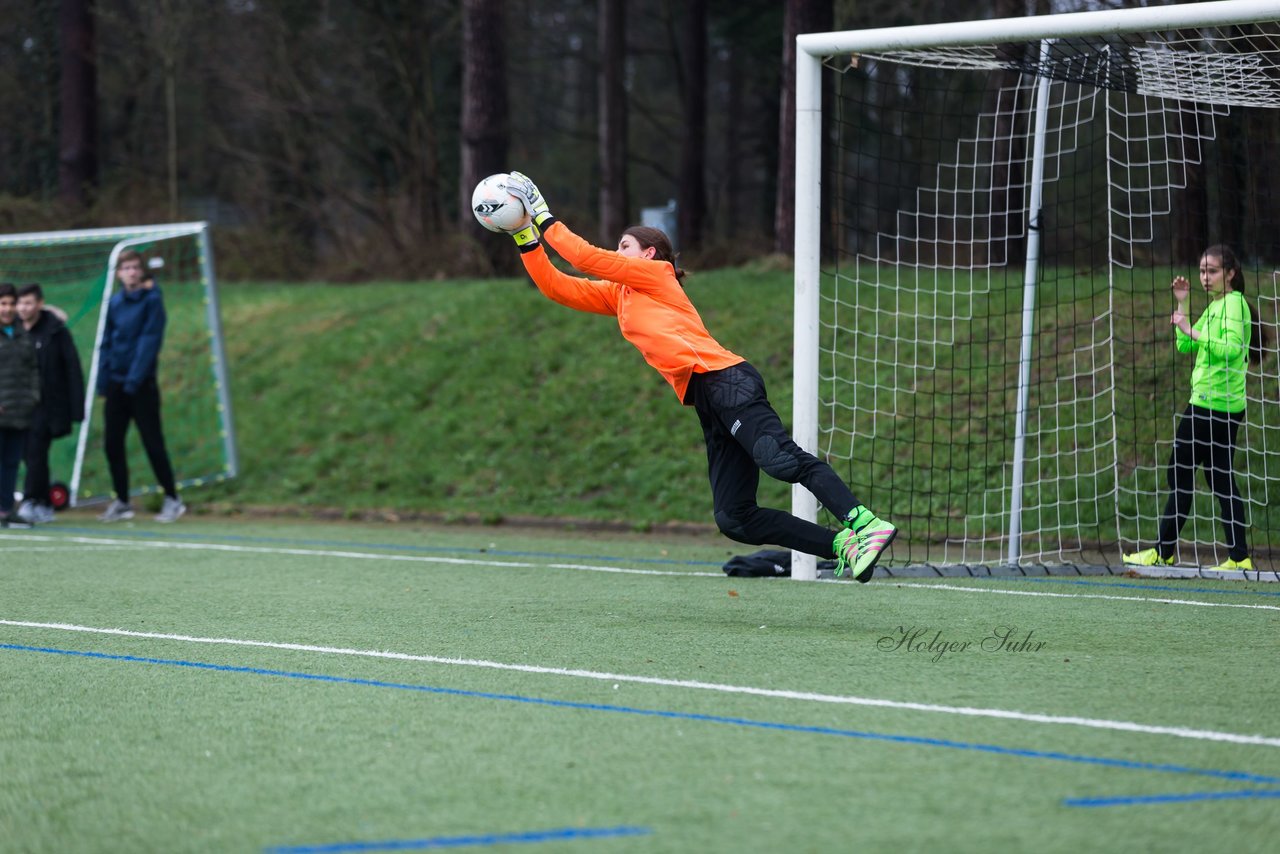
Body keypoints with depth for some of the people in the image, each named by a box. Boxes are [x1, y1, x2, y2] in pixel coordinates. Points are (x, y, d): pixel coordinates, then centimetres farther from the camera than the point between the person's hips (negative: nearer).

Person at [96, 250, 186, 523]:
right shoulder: (114, 303, 8)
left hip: (142, 385, -5)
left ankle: (172, 499, 7)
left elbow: (150, 340, -13)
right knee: (112, 444, 5)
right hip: (116, 385, 5)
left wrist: (135, 378, -18)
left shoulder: (151, 300, -7)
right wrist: (103, 381, 1)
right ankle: (121, 501, 15)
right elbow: (106, 343, 10)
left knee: (153, 444, -2)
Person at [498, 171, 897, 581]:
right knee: (733, 519, -6)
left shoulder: (657, 274, 11)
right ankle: (845, 546, -10)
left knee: (783, 460, -29)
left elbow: (589, 258, 5)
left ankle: (865, 525, -41)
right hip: (708, 402, 8)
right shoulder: (618, 294, 31)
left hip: (725, 380, -8)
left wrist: (546, 220, 15)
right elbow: (558, 287, 28)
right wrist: (528, 239, 22)